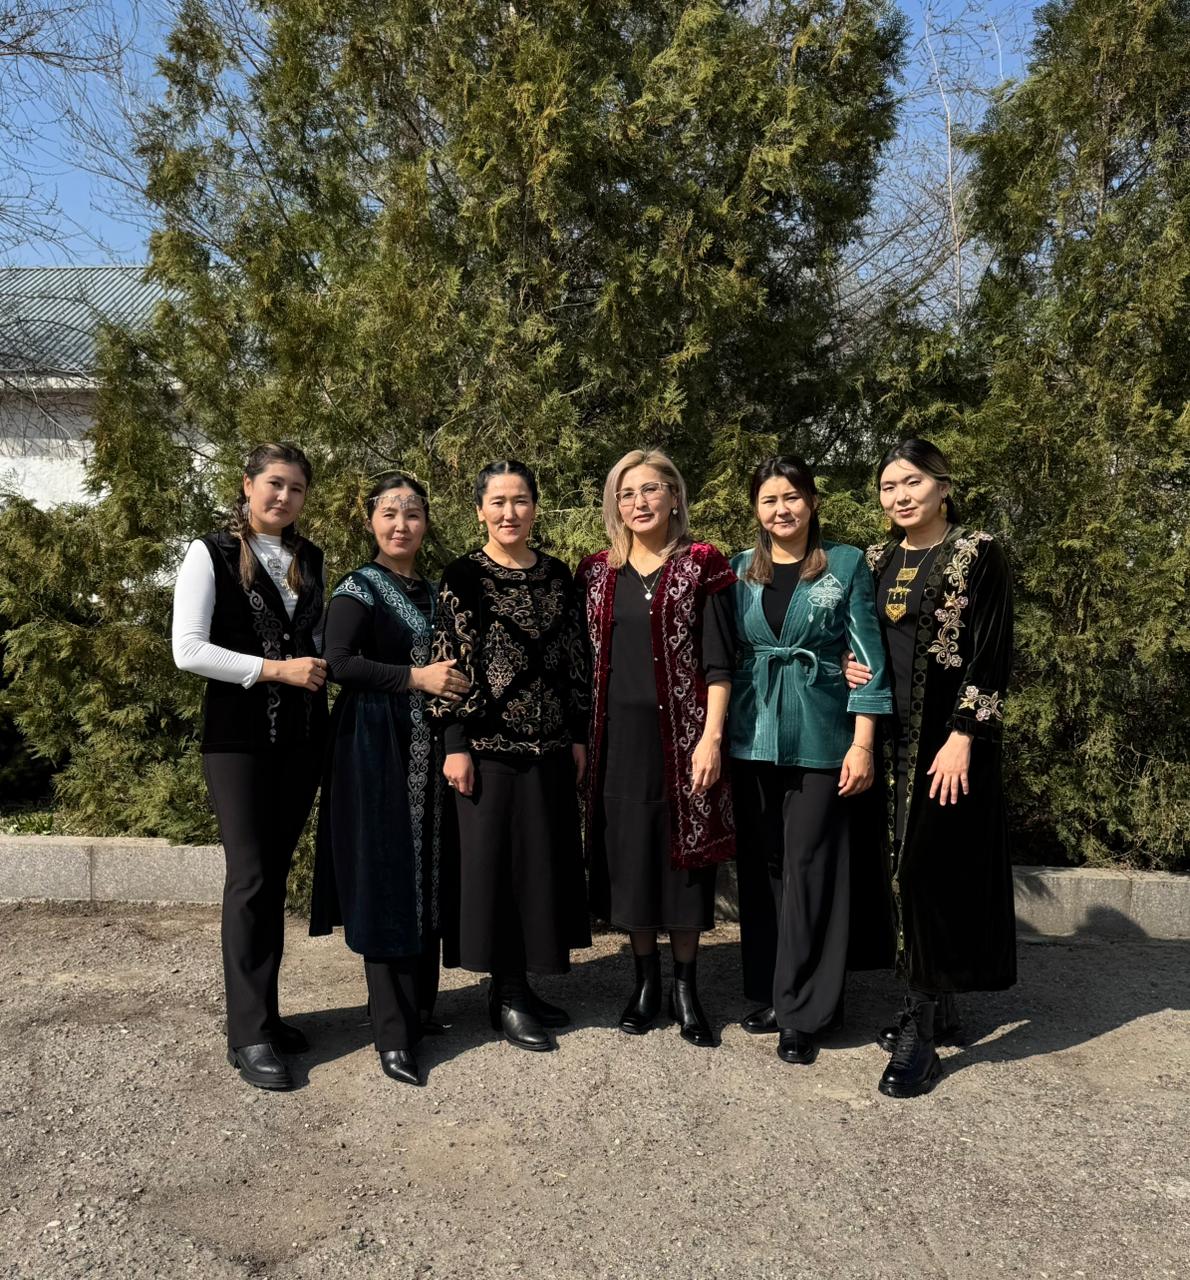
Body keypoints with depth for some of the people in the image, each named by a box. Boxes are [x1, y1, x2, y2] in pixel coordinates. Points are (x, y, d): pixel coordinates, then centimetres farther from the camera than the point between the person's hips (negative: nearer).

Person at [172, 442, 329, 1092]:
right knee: (250, 878, -5)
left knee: (275, 874, 10)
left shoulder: (309, 559, 12)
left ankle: (260, 1009, 22)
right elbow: (188, 649, -12)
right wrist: (276, 669, -16)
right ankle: (249, 1035, 5)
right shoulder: (211, 553, -3)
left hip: (301, 734, 5)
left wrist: (319, 668, 6)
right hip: (240, 735, -5)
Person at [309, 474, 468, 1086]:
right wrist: (416, 678, -18)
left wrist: (452, 682, 6)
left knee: (428, 874, 10)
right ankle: (392, 1032, 4)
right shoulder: (358, 588, -5)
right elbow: (338, 663, -18)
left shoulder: (432, 592, 15)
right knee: (384, 879, -4)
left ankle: (420, 1006, 23)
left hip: (427, 744, 7)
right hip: (376, 746, -6)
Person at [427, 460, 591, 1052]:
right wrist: (456, 745, -12)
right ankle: (505, 996, 15)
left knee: (545, 858, 10)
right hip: (489, 744, -5)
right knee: (495, 859, 2)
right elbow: (449, 663, -8)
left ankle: (519, 985, 26)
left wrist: (579, 735, 9)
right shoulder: (463, 576, -4)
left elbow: (574, 660, 11)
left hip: (550, 744, 5)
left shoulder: (557, 575, 9)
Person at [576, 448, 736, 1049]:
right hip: (618, 736, 3)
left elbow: (717, 661, -6)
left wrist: (711, 736, -14)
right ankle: (646, 981, 25)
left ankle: (685, 987, 21)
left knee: (683, 855, 5)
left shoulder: (702, 565, -2)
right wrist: (579, 738, 6)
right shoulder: (597, 571, 8)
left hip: (680, 733, -3)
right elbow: (585, 659, 10)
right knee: (629, 855, 9)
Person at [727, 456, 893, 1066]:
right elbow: (722, 655, 9)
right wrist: (714, 737, 0)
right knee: (761, 865, 10)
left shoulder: (846, 564, -1)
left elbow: (867, 657, -3)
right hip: (752, 736, 3)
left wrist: (863, 744, -8)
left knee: (809, 868, -1)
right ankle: (768, 993, 24)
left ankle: (803, 1011, 11)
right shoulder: (739, 570, 7)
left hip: (820, 736, -3)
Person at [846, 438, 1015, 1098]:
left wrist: (962, 738, -18)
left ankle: (921, 1034, 4)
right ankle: (938, 1010, 25)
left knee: (929, 868, -6)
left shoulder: (977, 553, -6)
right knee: (908, 867, 10)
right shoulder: (878, 559, 11)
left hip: (947, 736, -6)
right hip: (892, 735, 6)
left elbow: (991, 654, -11)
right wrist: (852, 668, -2)